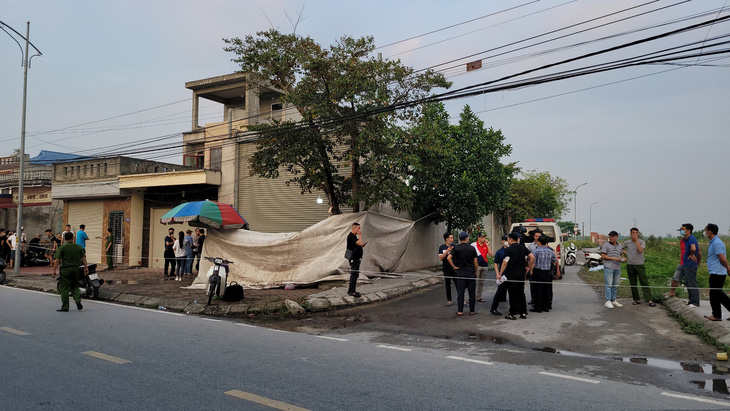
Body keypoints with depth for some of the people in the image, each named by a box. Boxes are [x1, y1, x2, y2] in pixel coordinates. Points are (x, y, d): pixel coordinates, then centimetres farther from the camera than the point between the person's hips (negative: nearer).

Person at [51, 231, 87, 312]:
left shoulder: (61, 248, -5)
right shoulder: (79, 247, 5)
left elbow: (56, 260, -10)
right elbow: (83, 258, 4)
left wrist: (54, 271, -8)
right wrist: (86, 267, 10)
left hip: (66, 269, -4)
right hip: (76, 268, 4)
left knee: (64, 288, 3)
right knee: (75, 286, 19)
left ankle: (65, 307, 5)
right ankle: (78, 301, 0)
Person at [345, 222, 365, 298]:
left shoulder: (354, 236, 17)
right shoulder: (351, 236, -16)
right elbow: (360, 243, -25)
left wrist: (362, 244, 7)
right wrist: (360, 235, -12)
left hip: (356, 258, 10)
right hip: (354, 258, -10)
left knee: (354, 274, 13)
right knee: (354, 274, -9)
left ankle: (350, 290, 20)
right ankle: (352, 291, -6)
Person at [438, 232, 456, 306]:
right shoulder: (442, 247, 1)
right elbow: (440, 258, -9)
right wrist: (447, 251, -17)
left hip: (455, 269, 0)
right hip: (446, 269, 0)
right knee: (448, 285, 8)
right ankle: (449, 300, 19)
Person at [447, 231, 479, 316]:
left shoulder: (456, 248, -3)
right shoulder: (472, 248, -3)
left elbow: (449, 258, -14)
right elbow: (475, 261, -2)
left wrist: (454, 267, -3)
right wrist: (476, 271, 10)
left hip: (460, 272, 0)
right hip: (471, 272, 0)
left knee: (460, 292, 3)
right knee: (472, 292, 7)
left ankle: (460, 311, 3)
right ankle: (472, 311, 12)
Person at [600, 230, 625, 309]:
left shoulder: (619, 246, 14)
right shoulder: (606, 245, -3)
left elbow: (621, 255, 23)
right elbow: (603, 256, -8)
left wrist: (623, 259, 0)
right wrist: (613, 258, -16)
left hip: (617, 268, 5)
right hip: (608, 267, -5)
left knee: (615, 285, 8)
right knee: (608, 284, -8)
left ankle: (613, 301, 16)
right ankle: (608, 301, -7)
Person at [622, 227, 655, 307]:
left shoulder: (641, 242, -2)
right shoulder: (627, 242, 6)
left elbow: (640, 250, -20)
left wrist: (636, 240, -16)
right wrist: (626, 253, 5)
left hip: (639, 265, -3)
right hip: (630, 265, 3)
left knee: (644, 283, -7)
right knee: (633, 284, 6)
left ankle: (649, 300, -7)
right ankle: (637, 300, 15)